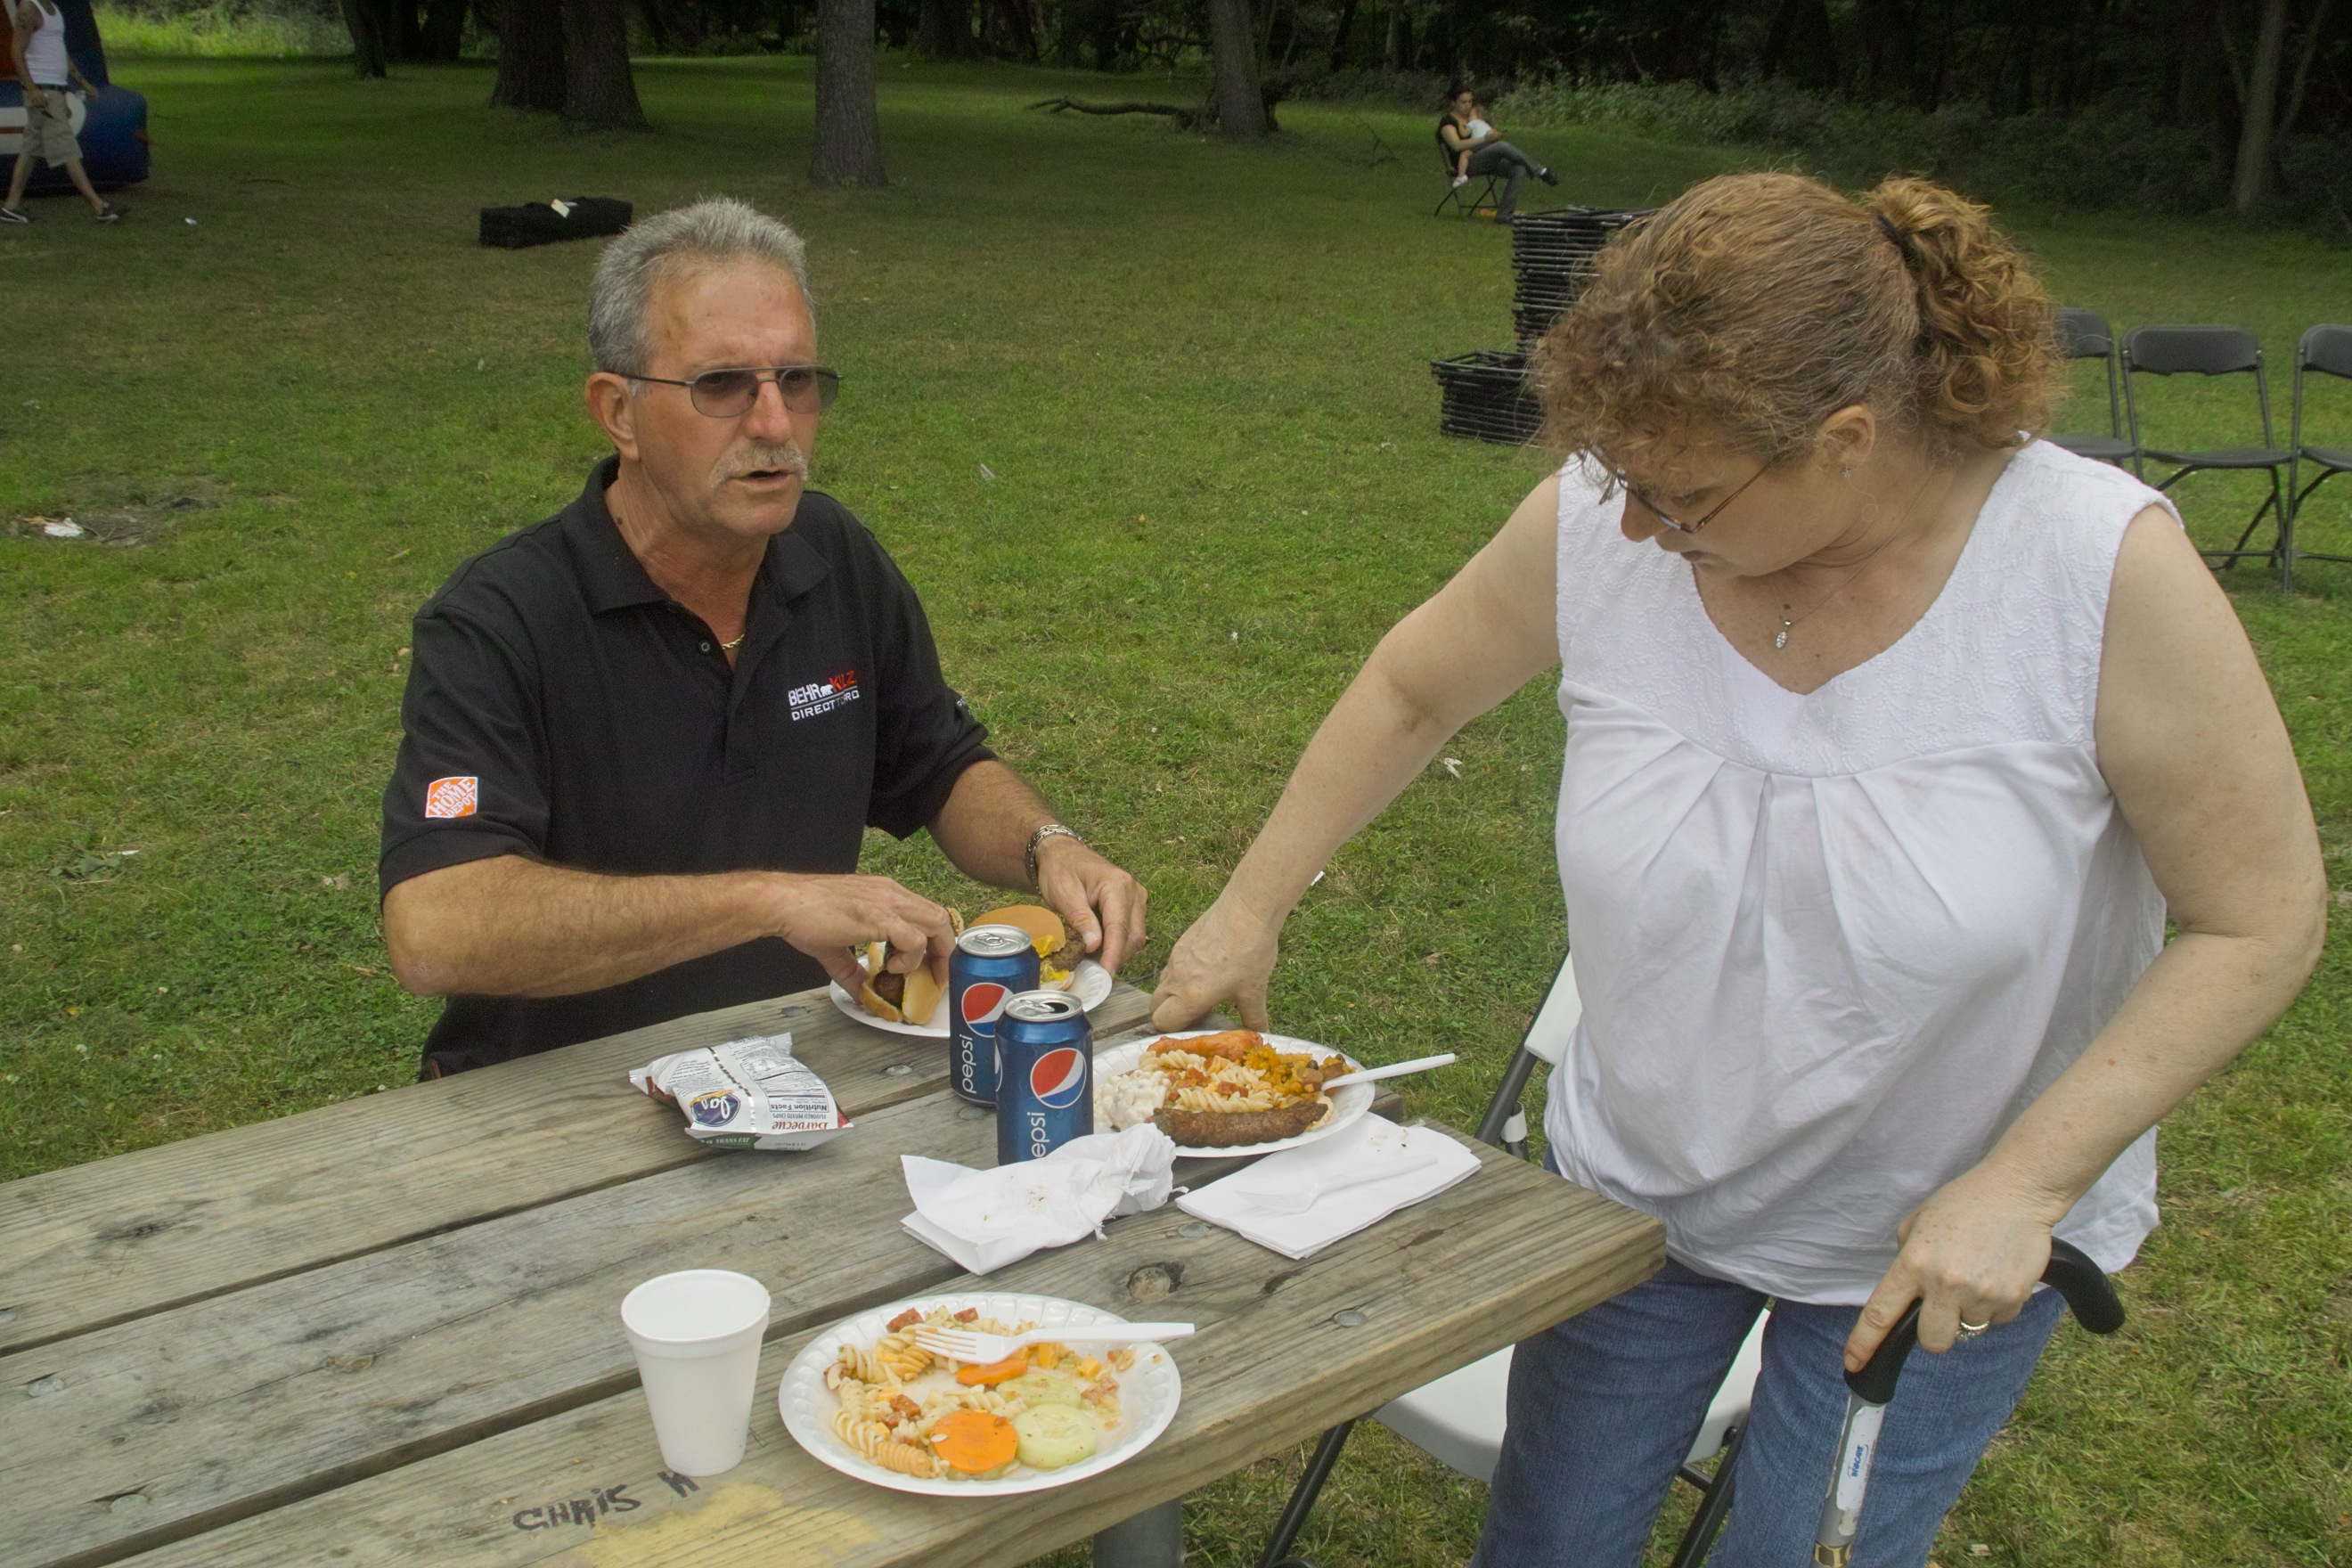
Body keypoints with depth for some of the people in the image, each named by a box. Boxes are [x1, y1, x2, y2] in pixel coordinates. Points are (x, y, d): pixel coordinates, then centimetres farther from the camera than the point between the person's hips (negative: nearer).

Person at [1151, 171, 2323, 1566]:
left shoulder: (2108, 570, -25)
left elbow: (2260, 921, -15)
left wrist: (2021, 1185, -21)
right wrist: (1249, 910, 5)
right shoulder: (1600, 525, -19)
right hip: (1633, 1184, 3)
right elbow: (1416, 688, 1)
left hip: (1940, 1242, -2)